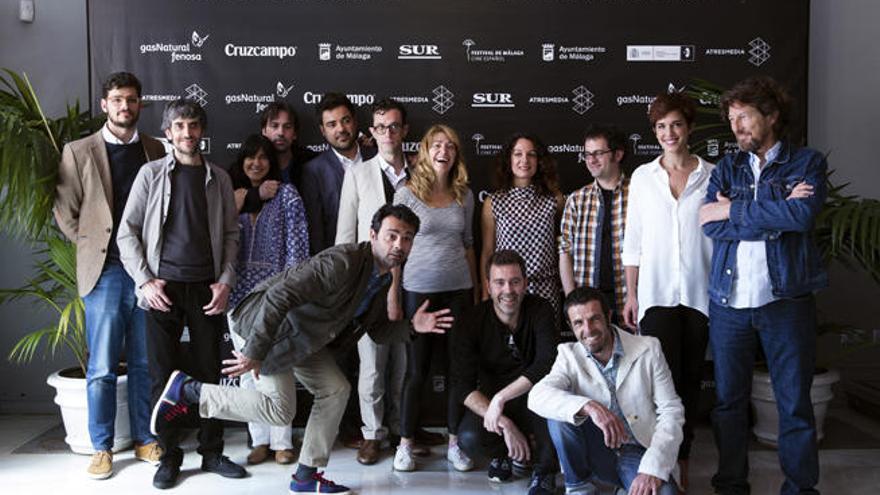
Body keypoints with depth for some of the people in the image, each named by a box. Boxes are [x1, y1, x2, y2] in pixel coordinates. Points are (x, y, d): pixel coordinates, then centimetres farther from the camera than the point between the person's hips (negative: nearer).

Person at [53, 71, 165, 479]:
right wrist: (95, 247, 1)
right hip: (104, 271, -2)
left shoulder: (156, 151, 9)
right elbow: (65, 213, 5)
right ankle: (102, 448, 13)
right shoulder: (79, 152, 3)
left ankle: (144, 439, 20)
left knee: (145, 363, 9)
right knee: (102, 368, 2)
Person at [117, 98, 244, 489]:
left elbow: (231, 234, 9)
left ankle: (212, 452, 17)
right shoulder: (152, 173, 4)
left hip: (207, 289, 2)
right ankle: (169, 456, 15)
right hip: (163, 288, -1)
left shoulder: (218, 178, 9)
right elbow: (127, 232, 2)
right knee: (164, 375, 3)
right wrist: (145, 280, -7)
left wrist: (226, 281, -2)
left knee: (209, 372, 6)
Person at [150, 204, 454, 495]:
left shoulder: (385, 278, 0)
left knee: (335, 389, 3)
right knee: (280, 410, -13)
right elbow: (279, 295, -34)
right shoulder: (341, 262, -30)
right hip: (264, 321, -9)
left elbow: (378, 330, 11)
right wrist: (254, 353, -34)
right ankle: (187, 390, -1)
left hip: (302, 336, 9)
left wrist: (411, 326, -9)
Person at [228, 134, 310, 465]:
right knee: (248, 368, 6)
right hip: (240, 291, 4)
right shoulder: (231, 195, 13)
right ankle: (260, 440, 15)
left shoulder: (286, 194, 3)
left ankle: (282, 441, 6)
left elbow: (296, 244, -2)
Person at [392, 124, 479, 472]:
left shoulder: (464, 195, 7)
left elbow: (468, 245, 12)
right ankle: (405, 443, 16)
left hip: (458, 290, 3)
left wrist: (476, 290, 11)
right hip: (418, 290, -3)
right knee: (417, 369, 3)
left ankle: (454, 443, 19)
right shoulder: (407, 194, -3)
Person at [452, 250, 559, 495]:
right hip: (490, 399, 0)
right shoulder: (471, 323, -12)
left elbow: (548, 363, -25)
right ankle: (506, 452, 7)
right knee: (470, 439, -31)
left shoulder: (540, 310, -11)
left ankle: (546, 468, -7)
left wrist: (501, 397, -32)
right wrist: (504, 424, -30)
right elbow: (461, 385, -18)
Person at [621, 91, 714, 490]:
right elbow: (633, 241, 7)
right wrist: (630, 294, 4)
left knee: (690, 380, 8)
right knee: (664, 378, -8)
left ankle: (681, 461, 21)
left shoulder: (711, 176, 4)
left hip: (699, 292, 1)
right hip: (656, 292, 0)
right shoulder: (642, 177, 6)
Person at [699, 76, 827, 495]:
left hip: (787, 299, -2)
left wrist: (734, 212, -9)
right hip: (729, 300, 3)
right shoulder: (726, 168, 12)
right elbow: (710, 225, -5)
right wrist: (778, 211, -11)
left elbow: (803, 214, -16)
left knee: (794, 401, 5)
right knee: (729, 398, 9)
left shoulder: (807, 162, 4)